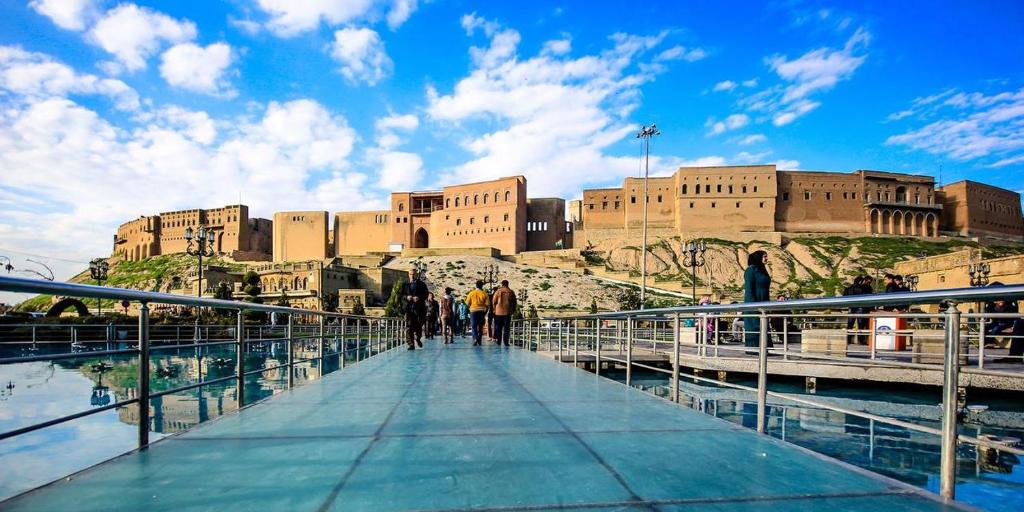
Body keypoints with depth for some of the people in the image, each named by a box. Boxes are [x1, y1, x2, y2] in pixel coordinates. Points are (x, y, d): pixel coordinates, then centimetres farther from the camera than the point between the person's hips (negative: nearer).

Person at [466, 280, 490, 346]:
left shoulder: (471, 293, -1)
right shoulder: (484, 294, -2)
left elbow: (467, 303, 1)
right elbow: (487, 304, -4)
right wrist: (485, 311, 10)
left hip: (473, 311, -1)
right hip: (482, 311, 1)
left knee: (474, 326, 0)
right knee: (480, 326, 11)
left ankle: (475, 338, -21)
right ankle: (479, 341, 15)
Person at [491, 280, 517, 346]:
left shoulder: (498, 291, -2)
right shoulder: (511, 292, 0)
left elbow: (494, 301, 0)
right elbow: (514, 302, 5)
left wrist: (494, 309, 15)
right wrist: (513, 310, 16)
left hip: (499, 312, 0)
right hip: (507, 312, 0)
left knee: (498, 328, 8)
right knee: (506, 328, 2)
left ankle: (498, 341, 9)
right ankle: (505, 342, -2)